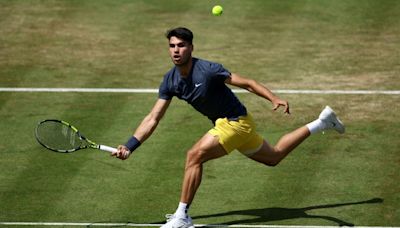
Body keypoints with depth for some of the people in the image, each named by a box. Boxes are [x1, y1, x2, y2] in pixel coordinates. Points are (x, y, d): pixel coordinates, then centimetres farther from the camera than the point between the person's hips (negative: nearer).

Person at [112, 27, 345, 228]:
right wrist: (129, 146, -12)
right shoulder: (170, 81, -5)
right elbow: (153, 119, -3)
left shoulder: (207, 70, -25)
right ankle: (323, 122, 40)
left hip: (236, 122, -8)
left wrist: (275, 99, -36)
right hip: (224, 123, 8)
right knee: (273, 157, 25)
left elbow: (247, 83, -21)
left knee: (195, 156, -22)